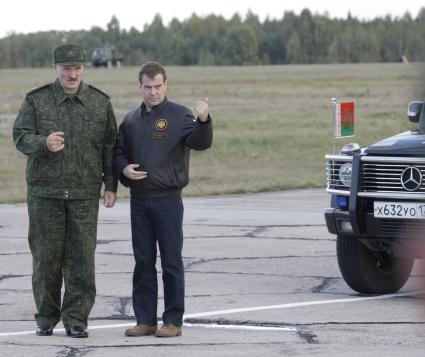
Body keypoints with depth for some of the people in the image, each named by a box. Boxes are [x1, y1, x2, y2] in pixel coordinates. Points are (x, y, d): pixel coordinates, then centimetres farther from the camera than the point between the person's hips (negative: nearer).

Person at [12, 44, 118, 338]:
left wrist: (111, 185, 3)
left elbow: (110, 146, 8)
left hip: (85, 193, 0)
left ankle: (76, 319, 3)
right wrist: (43, 143, -24)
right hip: (45, 192, 0)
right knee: (46, 256, 3)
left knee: (81, 256, -3)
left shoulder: (100, 103, 6)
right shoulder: (37, 101, 2)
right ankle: (46, 317, 15)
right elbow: (20, 136, -3)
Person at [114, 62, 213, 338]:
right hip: (139, 199, 5)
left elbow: (200, 143, -19)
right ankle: (145, 320, 15)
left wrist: (204, 121, -40)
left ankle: (173, 321, 4)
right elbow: (118, 153, 18)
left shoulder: (179, 115, -4)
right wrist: (124, 169, -4)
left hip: (168, 199, -5)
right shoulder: (131, 120, 12)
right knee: (143, 261, 9)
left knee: (171, 262, 0)